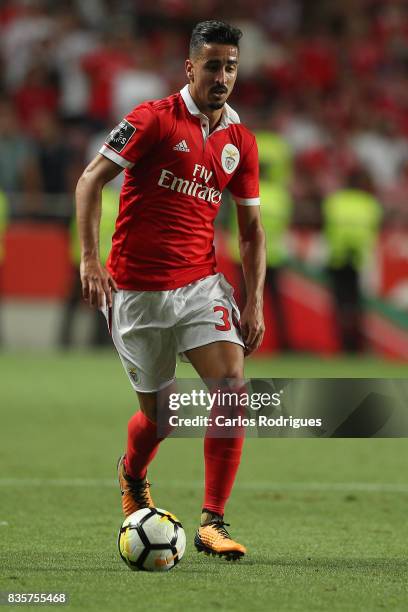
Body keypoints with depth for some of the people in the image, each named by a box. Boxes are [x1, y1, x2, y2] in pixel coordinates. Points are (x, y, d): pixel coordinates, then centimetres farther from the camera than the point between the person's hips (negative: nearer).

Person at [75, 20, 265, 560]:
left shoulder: (240, 142, 7)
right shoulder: (155, 119, -8)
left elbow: (251, 227, 14)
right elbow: (91, 180, -9)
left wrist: (255, 302, 6)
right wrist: (90, 258, -18)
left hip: (200, 283, 3)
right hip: (137, 289, -3)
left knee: (232, 384, -18)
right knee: (158, 413, 5)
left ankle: (212, 524, -13)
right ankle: (132, 476, 42)